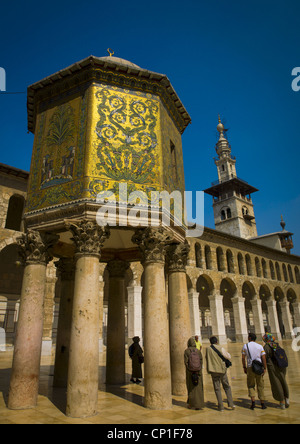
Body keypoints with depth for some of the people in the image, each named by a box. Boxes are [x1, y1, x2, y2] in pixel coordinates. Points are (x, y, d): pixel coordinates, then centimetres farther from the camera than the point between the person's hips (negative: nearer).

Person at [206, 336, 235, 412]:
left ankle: (221, 406, 5)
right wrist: (226, 352, 20)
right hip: (222, 370, 0)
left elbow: (208, 359, 10)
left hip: (214, 371, 0)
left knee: (217, 389, 7)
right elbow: (229, 357, 3)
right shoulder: (221, 348, -6)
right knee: (227, 387, 15)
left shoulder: (208, 349, -2)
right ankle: (231, 403, 5)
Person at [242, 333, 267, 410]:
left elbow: (243, 358, 0)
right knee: (260, 385, 12)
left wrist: (244, 367, 8)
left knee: (251, 385, 11)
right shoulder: (260, 346, 4)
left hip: (250, 367, -1)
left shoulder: (245, 346, 2)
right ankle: (262, 403, 14)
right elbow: (264, 358, -4)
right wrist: (265, 369, -3)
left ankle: (253, 401, -5)